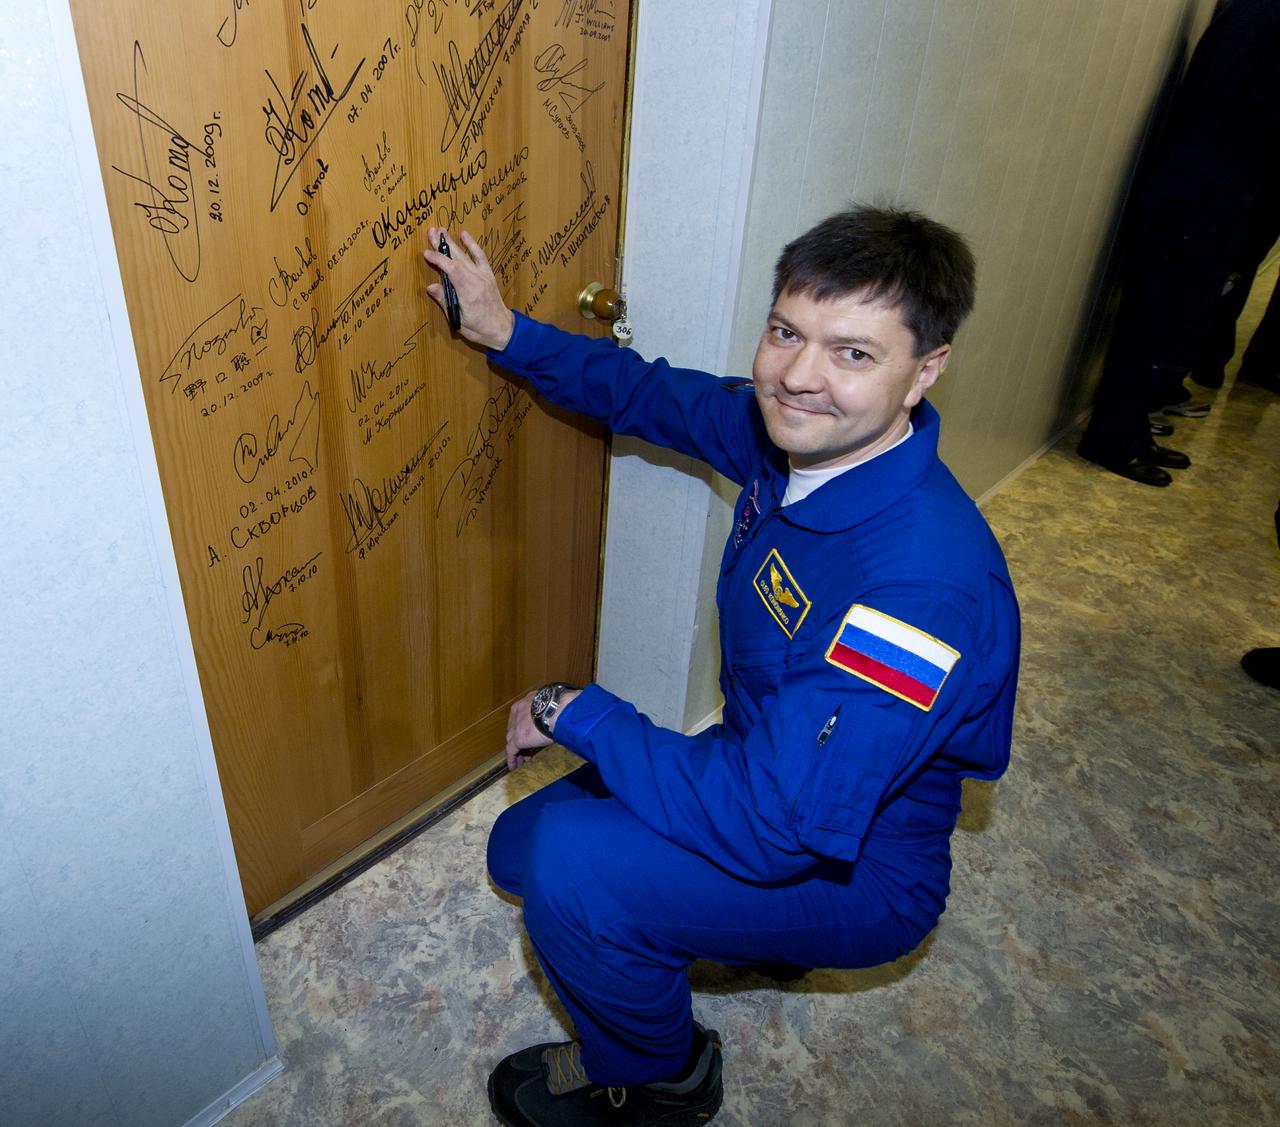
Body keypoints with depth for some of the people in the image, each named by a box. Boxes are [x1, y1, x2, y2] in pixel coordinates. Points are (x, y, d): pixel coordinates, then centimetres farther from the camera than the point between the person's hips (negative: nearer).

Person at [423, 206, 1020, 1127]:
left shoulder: (925, 583, -38)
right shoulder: (791, 430, -12)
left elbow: (767, 825, -39)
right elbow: (654, 394, 7)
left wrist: (573, 711, -27)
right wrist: (506, 332, 2)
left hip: (856, 873, -7)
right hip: (770, 773, 8)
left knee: (574, 861, -28)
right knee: (520, 846, 12)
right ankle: (756, 931, 27)